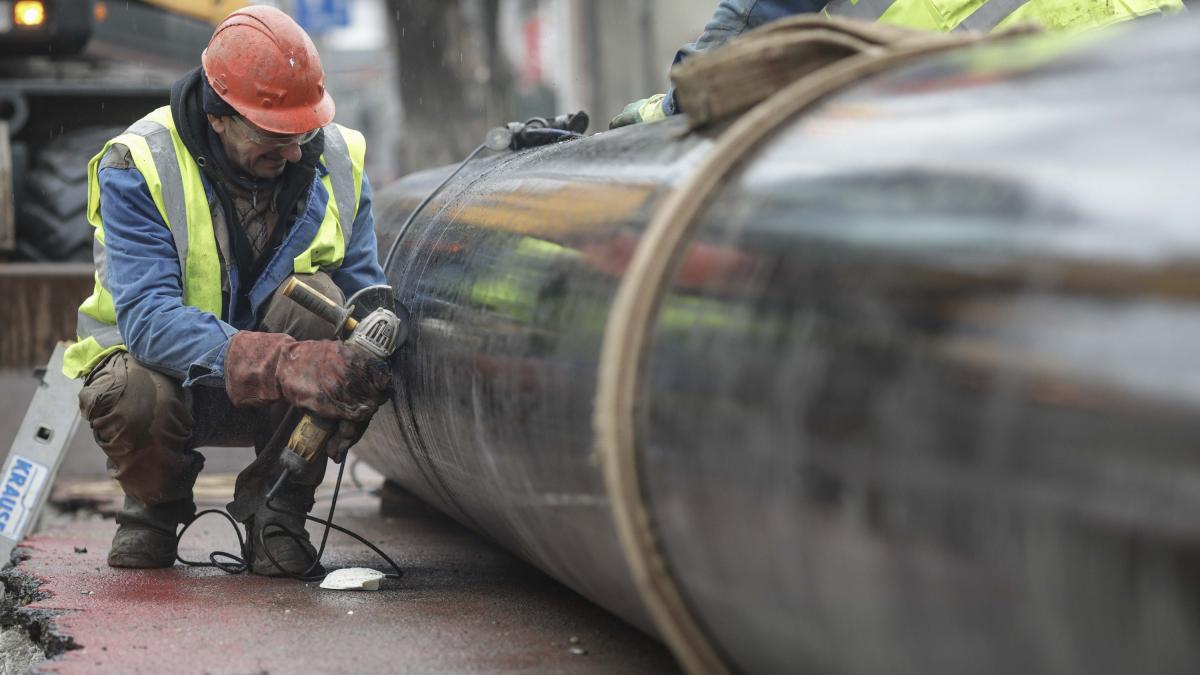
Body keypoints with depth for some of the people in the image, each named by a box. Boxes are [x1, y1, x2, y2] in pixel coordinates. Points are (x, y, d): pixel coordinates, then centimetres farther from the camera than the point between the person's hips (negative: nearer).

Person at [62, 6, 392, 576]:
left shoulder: (335, 161, -8)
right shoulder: (139, 166, -22)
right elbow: (147, 318, -34)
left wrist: (365, 367, -32)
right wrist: (283, 364, -48)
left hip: (275, 400, 3)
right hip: (166, 367, -3)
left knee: (315, 295, -28)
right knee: (131, 394, -37)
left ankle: (276, 510, -11)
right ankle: (156, 502, 1)